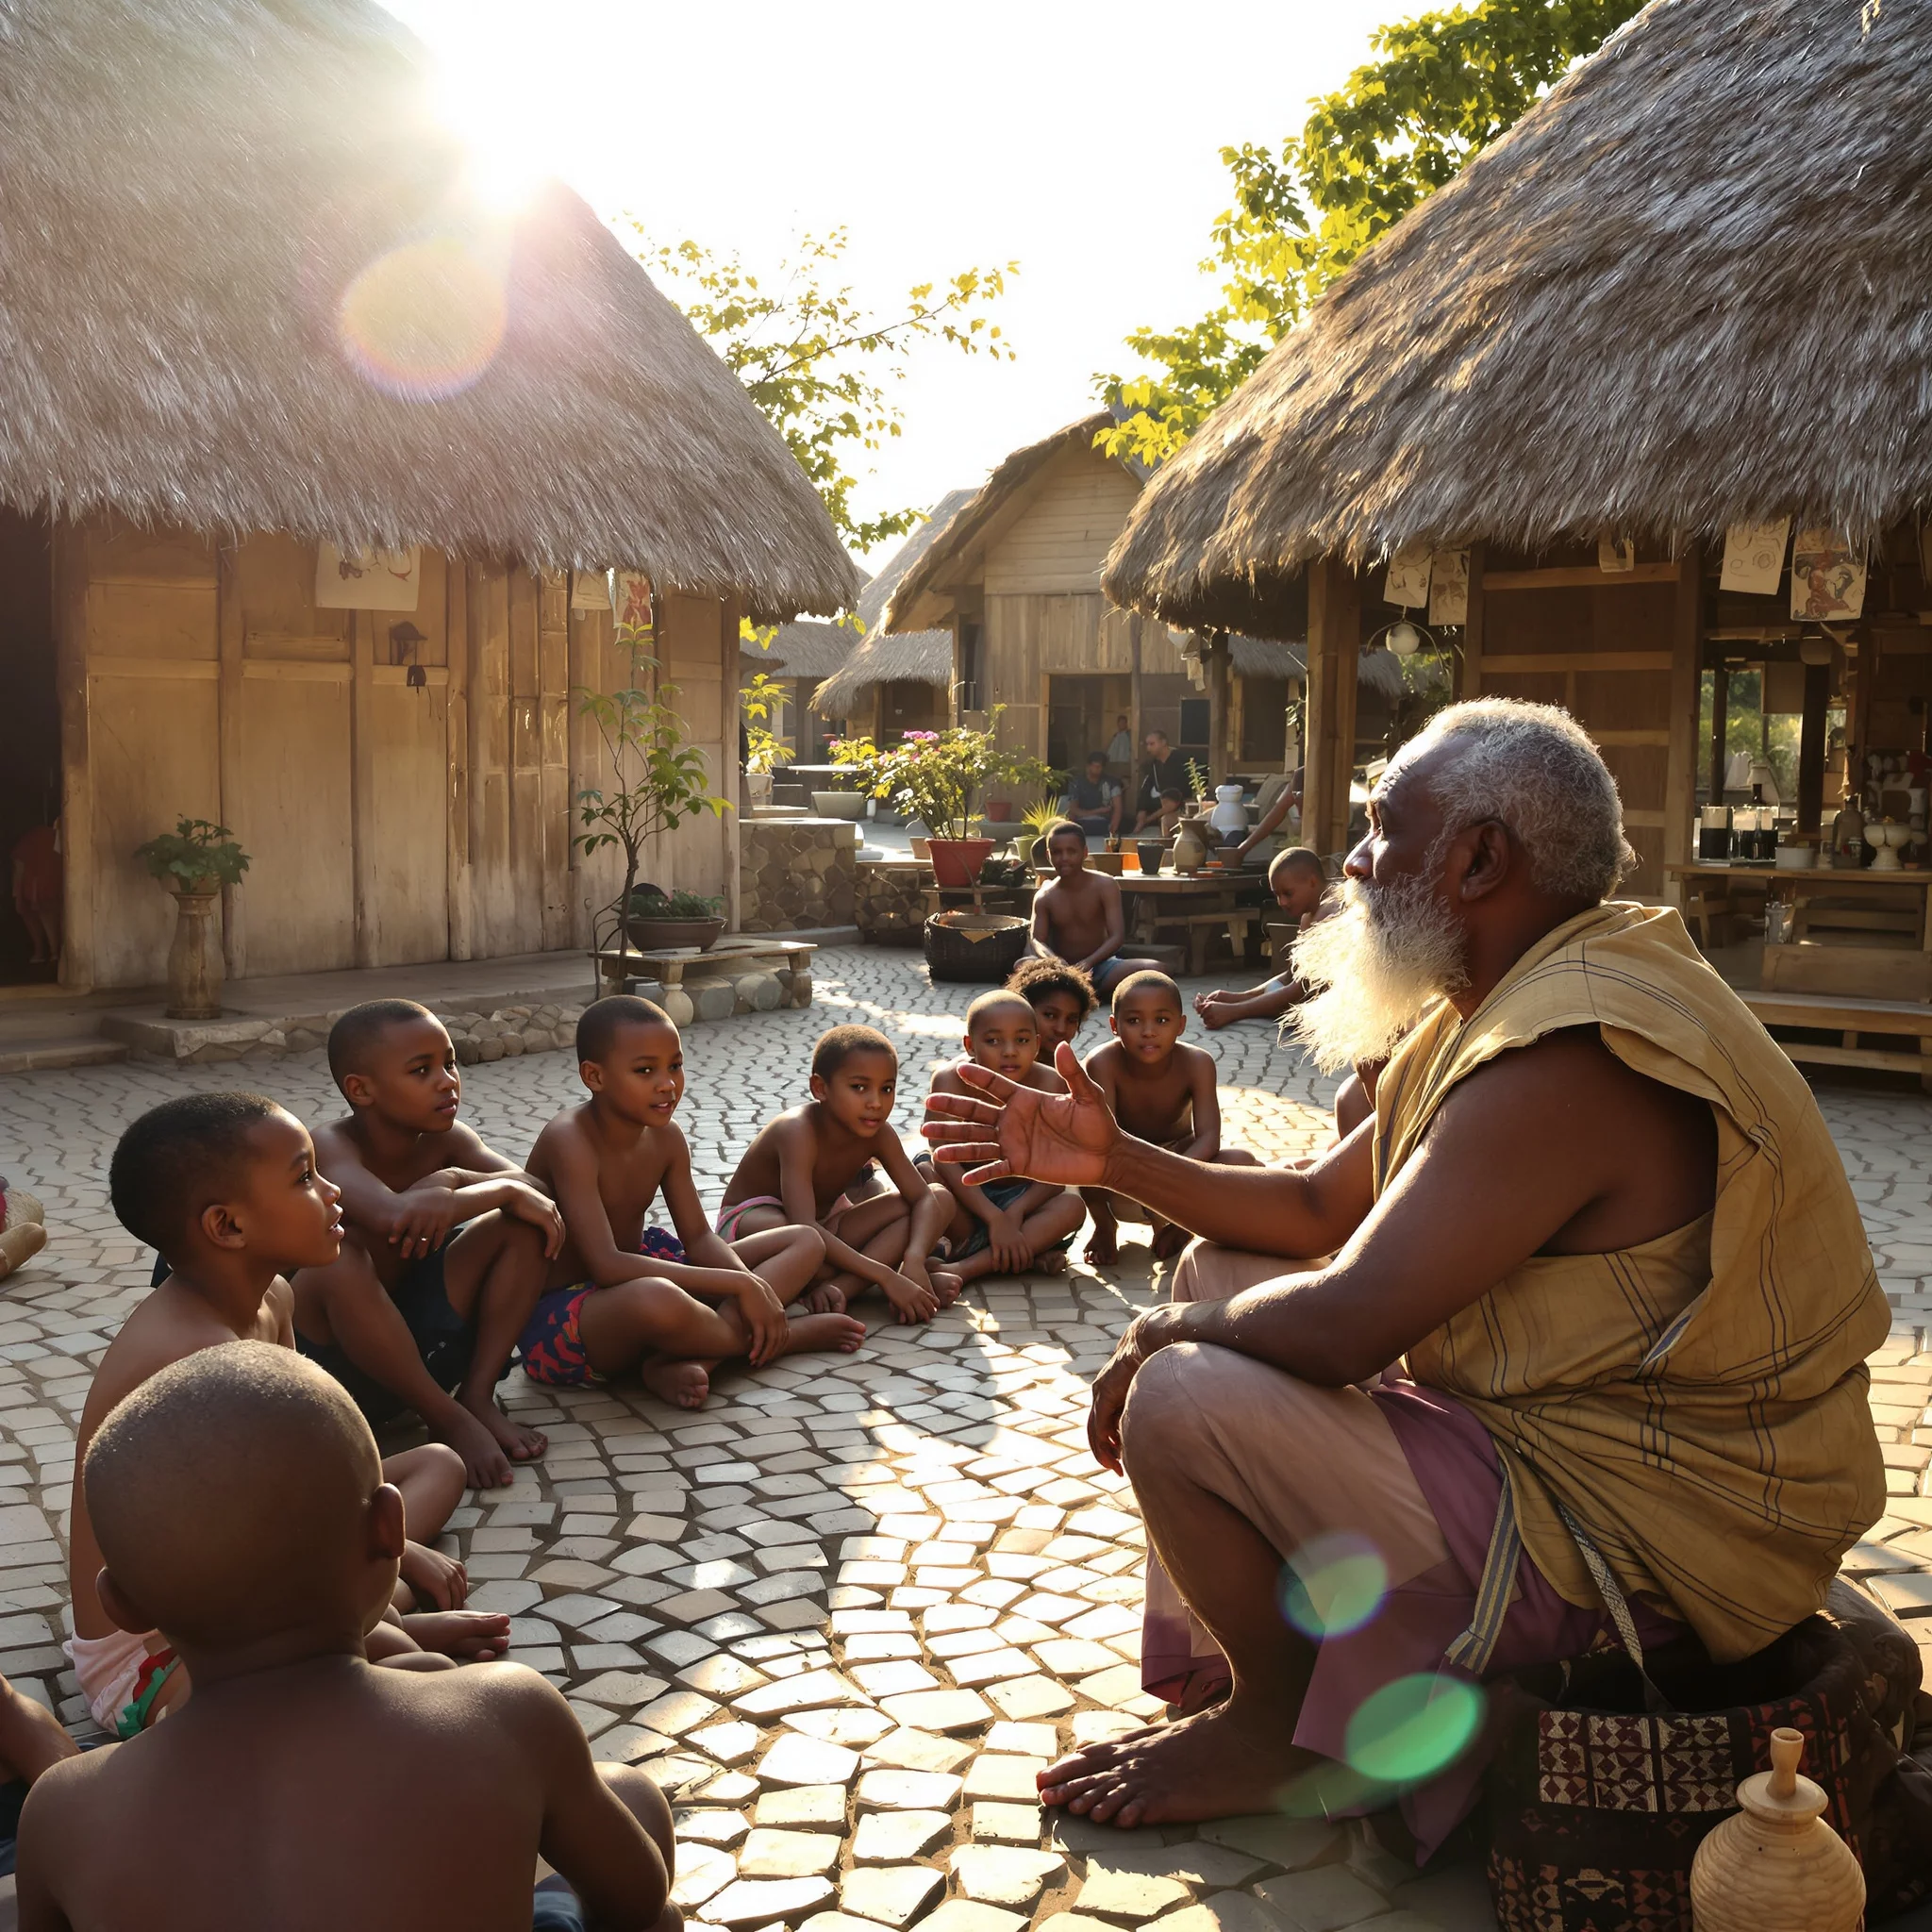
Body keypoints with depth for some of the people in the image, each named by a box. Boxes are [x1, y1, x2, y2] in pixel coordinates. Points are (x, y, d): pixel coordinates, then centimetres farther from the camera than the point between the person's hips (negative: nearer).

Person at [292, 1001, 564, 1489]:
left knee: (526, 1224, -8)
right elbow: (393, 1217, -42)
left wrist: (454, 1184, -34)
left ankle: (478, 1395, -8)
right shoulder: (331, 1147, -22)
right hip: (334, 1353, -6)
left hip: (421, 1327, 6)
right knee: (340, 1260, -38)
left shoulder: (445, 1141, -2)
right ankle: (449, 1418, -20)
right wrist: (505, 1190, -30)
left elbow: (531, 1187, -15)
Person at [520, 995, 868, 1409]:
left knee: (806, 1243, 4)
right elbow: (606, 1266, -32)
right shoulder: (569, 1140, -24)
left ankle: (687, 1361, -21)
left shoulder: (665, 1138, 0)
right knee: (656, 1299, -45)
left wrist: (752, 1286, -20)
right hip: (559, 1312, -9)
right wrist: (739, 1284, -31)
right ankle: (784, 1336, -13)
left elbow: (699, 1238, 4)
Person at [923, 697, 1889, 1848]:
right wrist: (1114, 1160, 5)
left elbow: (1340, 1323, -30)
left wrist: (1167, 1335, -11)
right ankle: (1233, 1657, 21)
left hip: (1642, 1534, -10)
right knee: (1223, 1275, 15)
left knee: (1179, 1400, -21)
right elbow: (1320, 1208, 14)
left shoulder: (1570, 1058, -28)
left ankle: (1281, 1735, 7)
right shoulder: (1503, 1007, 7)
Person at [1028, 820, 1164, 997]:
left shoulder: (1104, 886, -5)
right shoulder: (1044, 897, 1)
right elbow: (1036, 940, -9)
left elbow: (1117, 937, -12)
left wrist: (1087, 963, -31)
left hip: (1101, 966, 1)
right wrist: (1051, 960, -35)